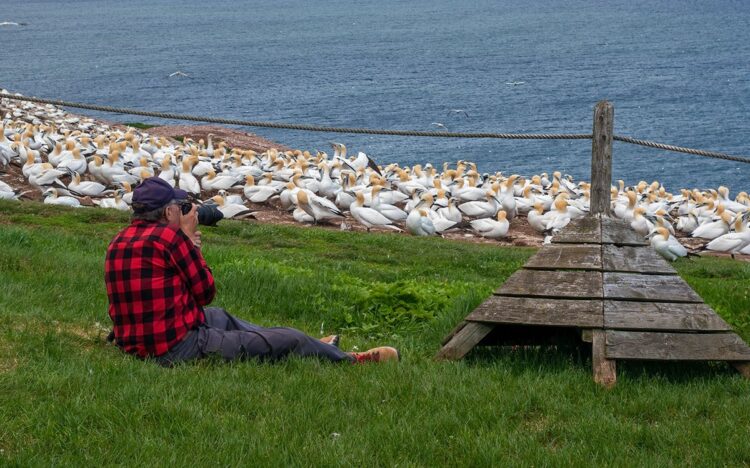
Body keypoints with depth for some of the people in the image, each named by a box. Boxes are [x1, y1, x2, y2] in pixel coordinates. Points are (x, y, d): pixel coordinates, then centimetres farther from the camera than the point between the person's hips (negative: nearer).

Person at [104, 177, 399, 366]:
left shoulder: (117, 243, 9)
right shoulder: (169, 237, -16)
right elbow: (206, 293, -5)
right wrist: (189, 240, 3)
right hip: (179, 347, -9)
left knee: (219, 317, 34)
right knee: (290, 339, 3)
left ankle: (309, 348, 45)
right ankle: (353, 361, 25)